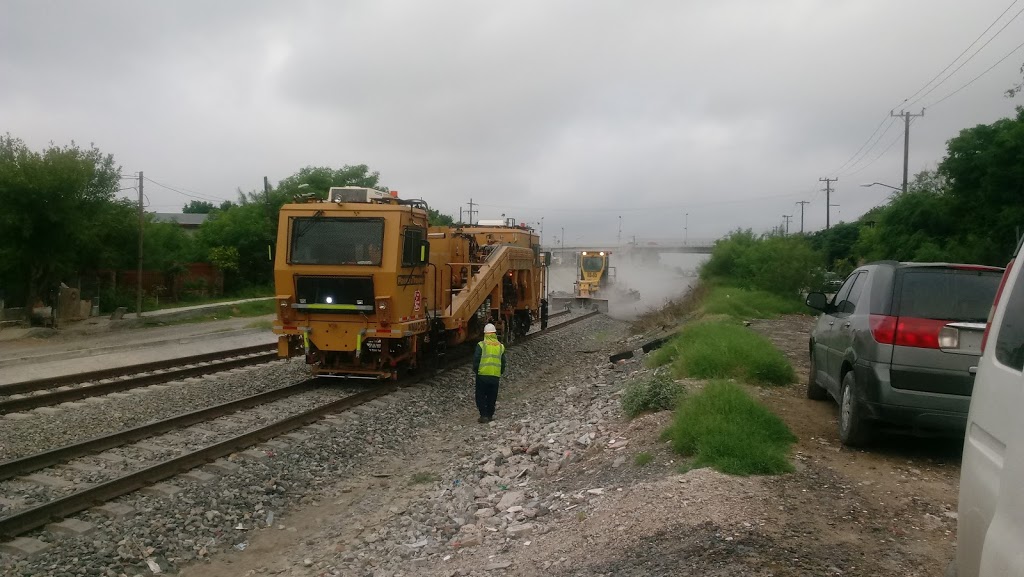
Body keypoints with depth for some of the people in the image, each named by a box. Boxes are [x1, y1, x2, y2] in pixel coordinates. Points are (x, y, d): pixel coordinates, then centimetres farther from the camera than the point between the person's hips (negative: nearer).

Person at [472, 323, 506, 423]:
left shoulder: (481, 345, -7)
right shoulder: (500, 346, 7)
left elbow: (476, 359, -8)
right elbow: (503, 363, 12)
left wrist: (475, 370, 7)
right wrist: (501, 373, 25)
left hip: (482, 374, -3)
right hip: (495, 376, 3)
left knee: (481, 396, 6)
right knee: (492, 397, 13)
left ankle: (484, 415, -2)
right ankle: (490, 415, 17)